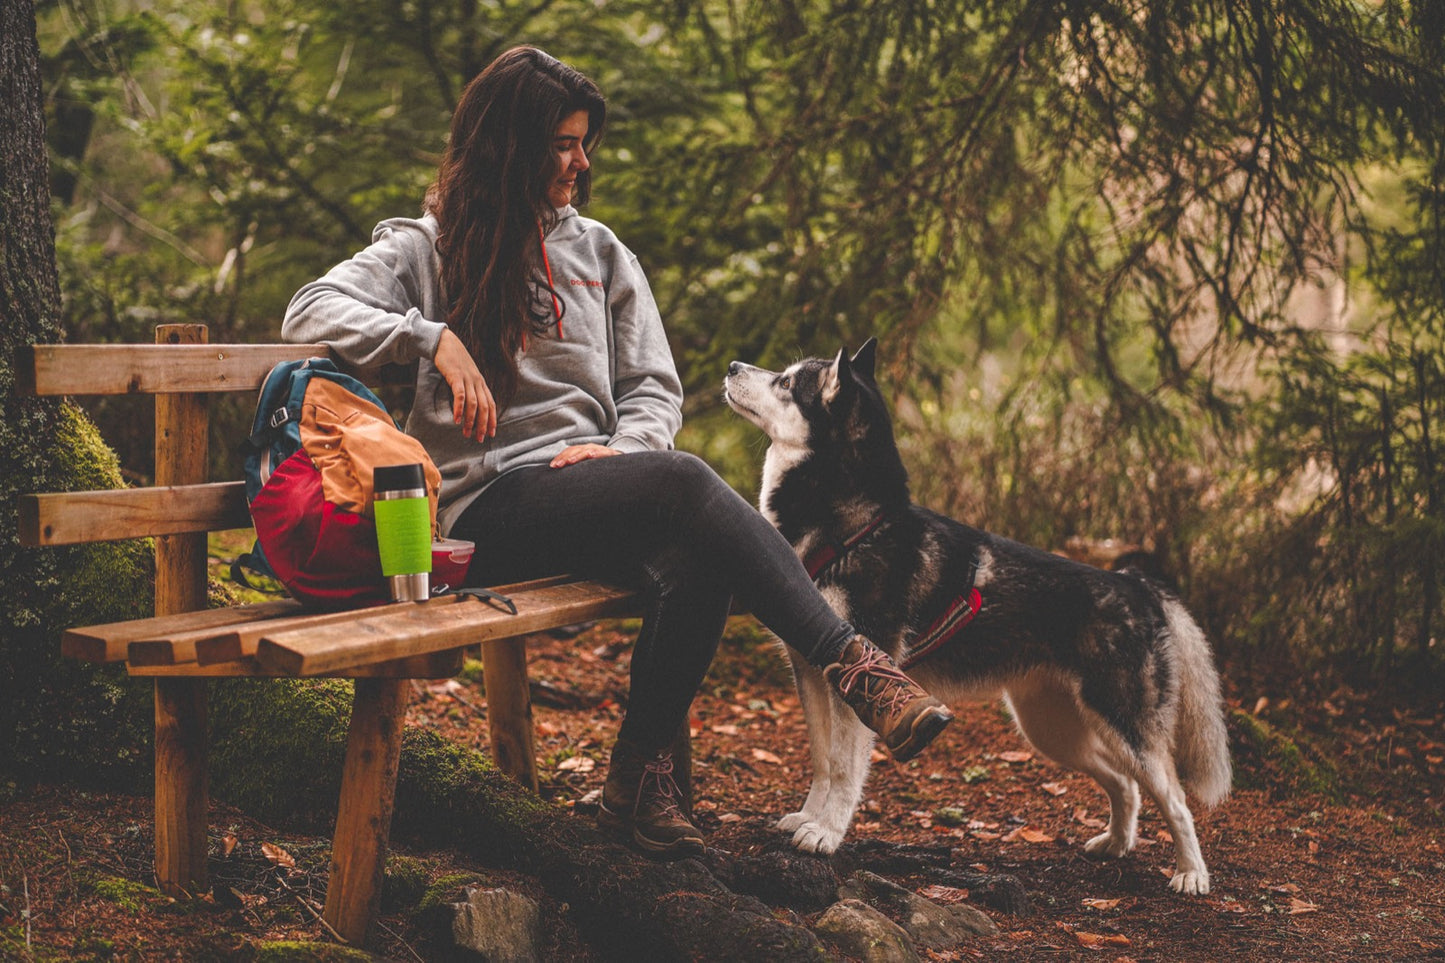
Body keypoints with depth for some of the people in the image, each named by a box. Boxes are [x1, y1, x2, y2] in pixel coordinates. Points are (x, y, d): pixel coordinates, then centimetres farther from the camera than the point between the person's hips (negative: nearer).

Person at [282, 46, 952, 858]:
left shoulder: (599, 252, 21)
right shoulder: (428, 248, 9)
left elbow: (655, 387, 17)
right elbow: (311, 312, -4)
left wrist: (622, 450, -6)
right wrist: (433, 338, -18)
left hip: (590, 481, 5)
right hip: (488, 509, -4)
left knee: (700, 561, -32)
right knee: (684, 483, -33)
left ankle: (642, 774, -15)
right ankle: (853, 664, -36)